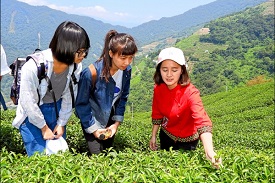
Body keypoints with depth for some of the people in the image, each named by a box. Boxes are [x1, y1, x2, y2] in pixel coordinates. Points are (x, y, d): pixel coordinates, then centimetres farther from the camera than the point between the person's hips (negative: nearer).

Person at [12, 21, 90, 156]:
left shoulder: (76, 66, -18)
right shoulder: (33, 67, -31)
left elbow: (69, 97, -6)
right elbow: (29, 102, -20)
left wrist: (61, 123, 0)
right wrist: (44, 128, -10)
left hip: (56, 109, 4)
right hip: (32, 113, -4)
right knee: (40, 154, -4)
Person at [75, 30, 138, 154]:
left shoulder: (126, 70, -15)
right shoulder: (91, 73, -30)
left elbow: (123, 97, 0)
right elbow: (81, 103, -17)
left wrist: (117, 122, -3)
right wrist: (93, 129, -15)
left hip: (109, 117, 5)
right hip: (91, 117, -4)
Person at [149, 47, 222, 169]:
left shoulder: (190, 92, -33)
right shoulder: (158, 88, -17)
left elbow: (202, 121, -46)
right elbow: (157, 114, -1)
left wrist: (209, 151, -59)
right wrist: (153, 136, 4)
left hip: (186, 139, -4)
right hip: (166, 135, 4)